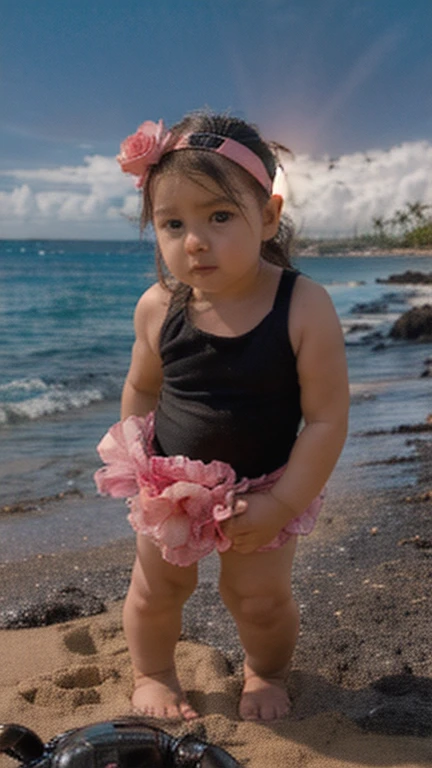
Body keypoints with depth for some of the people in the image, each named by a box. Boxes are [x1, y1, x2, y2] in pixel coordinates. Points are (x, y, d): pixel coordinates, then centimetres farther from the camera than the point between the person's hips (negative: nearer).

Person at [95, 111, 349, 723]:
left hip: (265, 488, -2)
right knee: (156, 587, 14)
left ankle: (266, 673, 42)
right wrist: (139, 468, 0)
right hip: (171, 485, 2)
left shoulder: (304, 308, -24)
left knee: (262, 598, 9)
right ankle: (152, 674, 44)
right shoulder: (157, 308, -15)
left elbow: (327, 418, -19)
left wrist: (281, 504, -18)